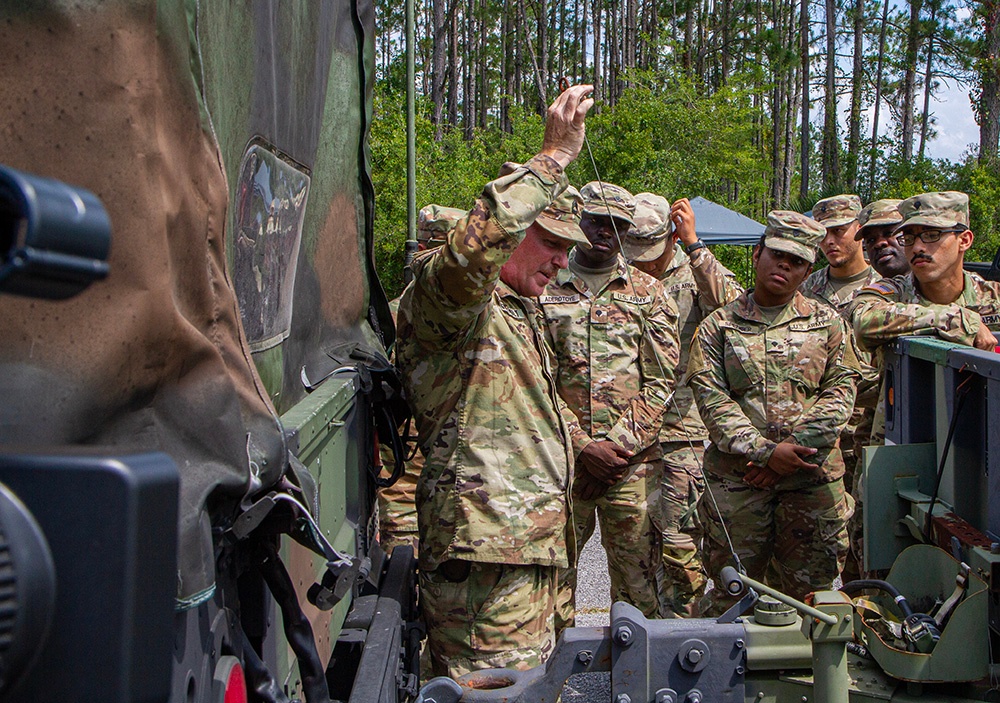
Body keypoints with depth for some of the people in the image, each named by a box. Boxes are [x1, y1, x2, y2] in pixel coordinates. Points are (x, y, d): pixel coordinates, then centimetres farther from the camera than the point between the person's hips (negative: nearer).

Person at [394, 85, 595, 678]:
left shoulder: (520, 312, 23)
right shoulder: (443, 296, -9)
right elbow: (473, 249, -33)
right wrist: (553, 157, -28)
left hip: (531, 545, 10)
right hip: (482, 553, -10)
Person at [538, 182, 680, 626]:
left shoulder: (648, 293, 9)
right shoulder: (545, 290, 7)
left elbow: (663, 380, 3)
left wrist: (624, 443, -9)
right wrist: (582, 444, -9)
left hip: (633, 461, 0)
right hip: (563, 458, 0)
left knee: (636, 570, 3)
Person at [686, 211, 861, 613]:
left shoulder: (828, 324, 11)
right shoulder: (719, 326, 6)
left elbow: (840, 392, 2)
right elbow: (711, 399, -4)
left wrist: (792, 450, -11)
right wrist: (766, 451, -15)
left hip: (814, 478, 1)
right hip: (736, 480, -1)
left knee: (810, 591, 7)